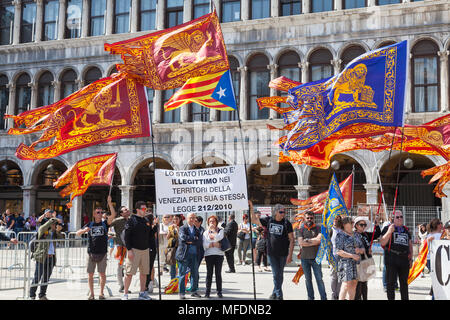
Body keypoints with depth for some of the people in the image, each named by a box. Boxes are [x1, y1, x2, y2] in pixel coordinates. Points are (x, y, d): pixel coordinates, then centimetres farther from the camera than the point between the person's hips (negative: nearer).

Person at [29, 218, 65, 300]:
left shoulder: (54, 233, 15)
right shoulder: (42, 231, -1)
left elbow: (61, 238, 5)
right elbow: (43, 228, -21)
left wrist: (58, 231, -10)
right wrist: (53, 220, -19)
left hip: (51, 257, 6)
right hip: (42, 257, -6)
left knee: (46, 277, 10)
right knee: (37, 277, -4)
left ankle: (42, 295, 21)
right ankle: (32, 295, 5)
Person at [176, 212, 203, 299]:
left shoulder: (197, 230, 14)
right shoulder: (182, 228, 2)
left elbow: (200, 242, 1)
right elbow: (183, 237, -17)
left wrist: (191, 241, -10)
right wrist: (195, 238, -10)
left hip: (194, 255, 4)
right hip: (184, 254, -4)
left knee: (195, 274, 7)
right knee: (182, 274, 0)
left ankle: (194, 291, 19)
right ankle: (182, 293, 6)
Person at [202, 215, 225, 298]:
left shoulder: (220, 230, 10)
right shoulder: (206, 232, 11)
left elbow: (219, 237, -12)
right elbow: (205, 245, -1)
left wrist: (213, 230, -4)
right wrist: (215, 244, -8)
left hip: (219, 255, -1)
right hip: (209, 255, 1)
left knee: (218, 273, -1)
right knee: (209, 273, 0)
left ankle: (219, 292, 4)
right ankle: (207, 292, 4)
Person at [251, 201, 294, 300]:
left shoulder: (286, 223, -5)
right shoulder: (268, 220, 2)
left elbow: (291, 240, -5)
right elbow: (255, 220, 10)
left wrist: (290, 255, -11)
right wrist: (251, 208, 1)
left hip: (283, 254, -1)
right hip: (271, 253, 1)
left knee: (280, 274, 9)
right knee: (276, 274, -2)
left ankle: (275, 292, 23)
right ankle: (279, 295, 4)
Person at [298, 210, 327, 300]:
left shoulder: (318, 228, 4)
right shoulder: (301, 229, 7)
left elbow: (319, 239, -13)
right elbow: (300, 243, -6)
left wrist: (308, 240, -7)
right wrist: (314, 242, -7)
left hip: (315, 257, -2)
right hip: (304, 258, 2)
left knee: (319, 279, -4)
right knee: (308, 279, 8)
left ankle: (323, 297, 0)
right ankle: (310, 297, 16)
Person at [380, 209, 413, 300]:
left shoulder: (406, 230, 19)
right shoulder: (387, 228, 3)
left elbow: (410, 245, 21)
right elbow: (382, 243, -6)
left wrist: (411, 259, 13)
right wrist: (389, 232, -16)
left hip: (404, 259, 4)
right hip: (392, 260, -4)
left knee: (404, 282, 12)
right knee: (391, 282, -3)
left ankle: (405, 298, 19)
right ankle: (391, 298, 3)